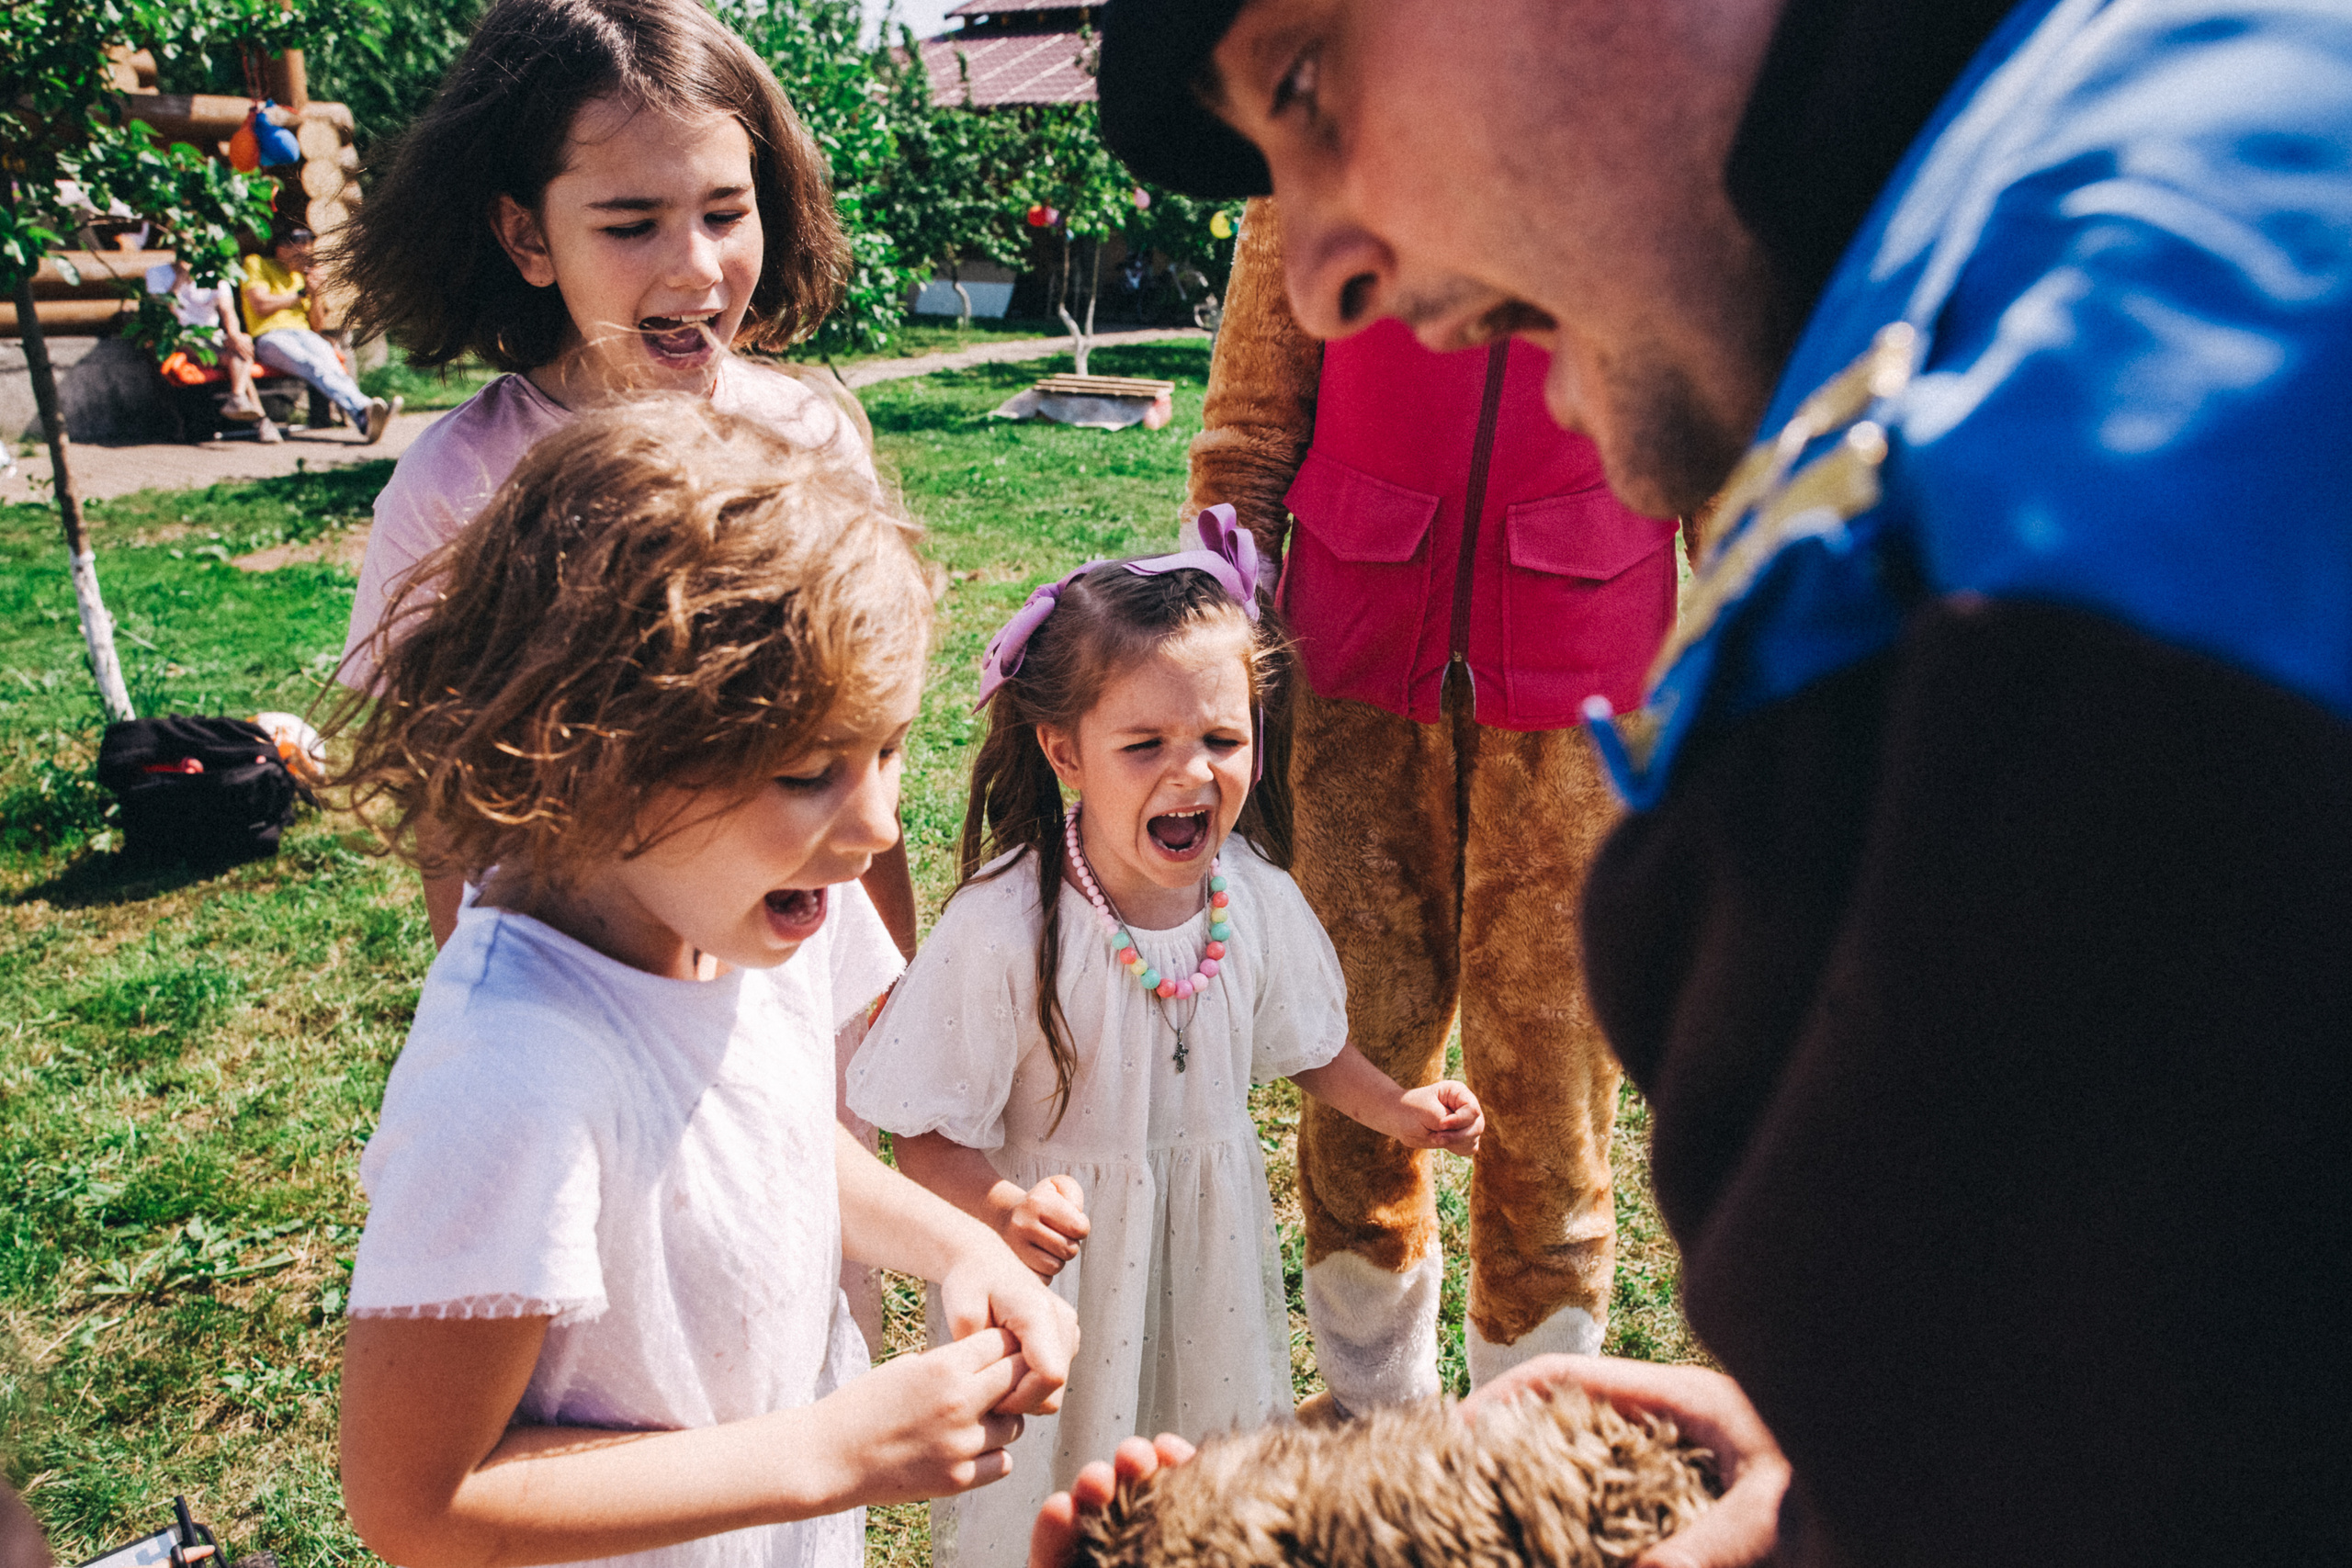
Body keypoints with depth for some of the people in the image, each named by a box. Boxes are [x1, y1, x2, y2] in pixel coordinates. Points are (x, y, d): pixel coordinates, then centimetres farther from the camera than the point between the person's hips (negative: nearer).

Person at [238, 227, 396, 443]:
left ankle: (365, 423, -62)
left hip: (304, 334, 4)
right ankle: (363, 411, -64)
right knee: (314, 366, -37)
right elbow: (261, 305, -3)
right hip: (270, 337, -3)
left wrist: (315, 294, 3)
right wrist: (301, 293, 7)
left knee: (328, 359, -34)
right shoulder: (256, 264, 13)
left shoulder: (305, 276, 27)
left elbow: (318, 325, 21)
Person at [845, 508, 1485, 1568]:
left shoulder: (1258, 901, -11)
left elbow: (1304, 1046, 8)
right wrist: (1005, 1209, -37)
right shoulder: (1002, 932, -26)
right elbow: (928, 1135, -19)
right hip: (1054, 1274, -4)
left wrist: (1396, 1108, -7)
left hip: (1211, 1258, 4)